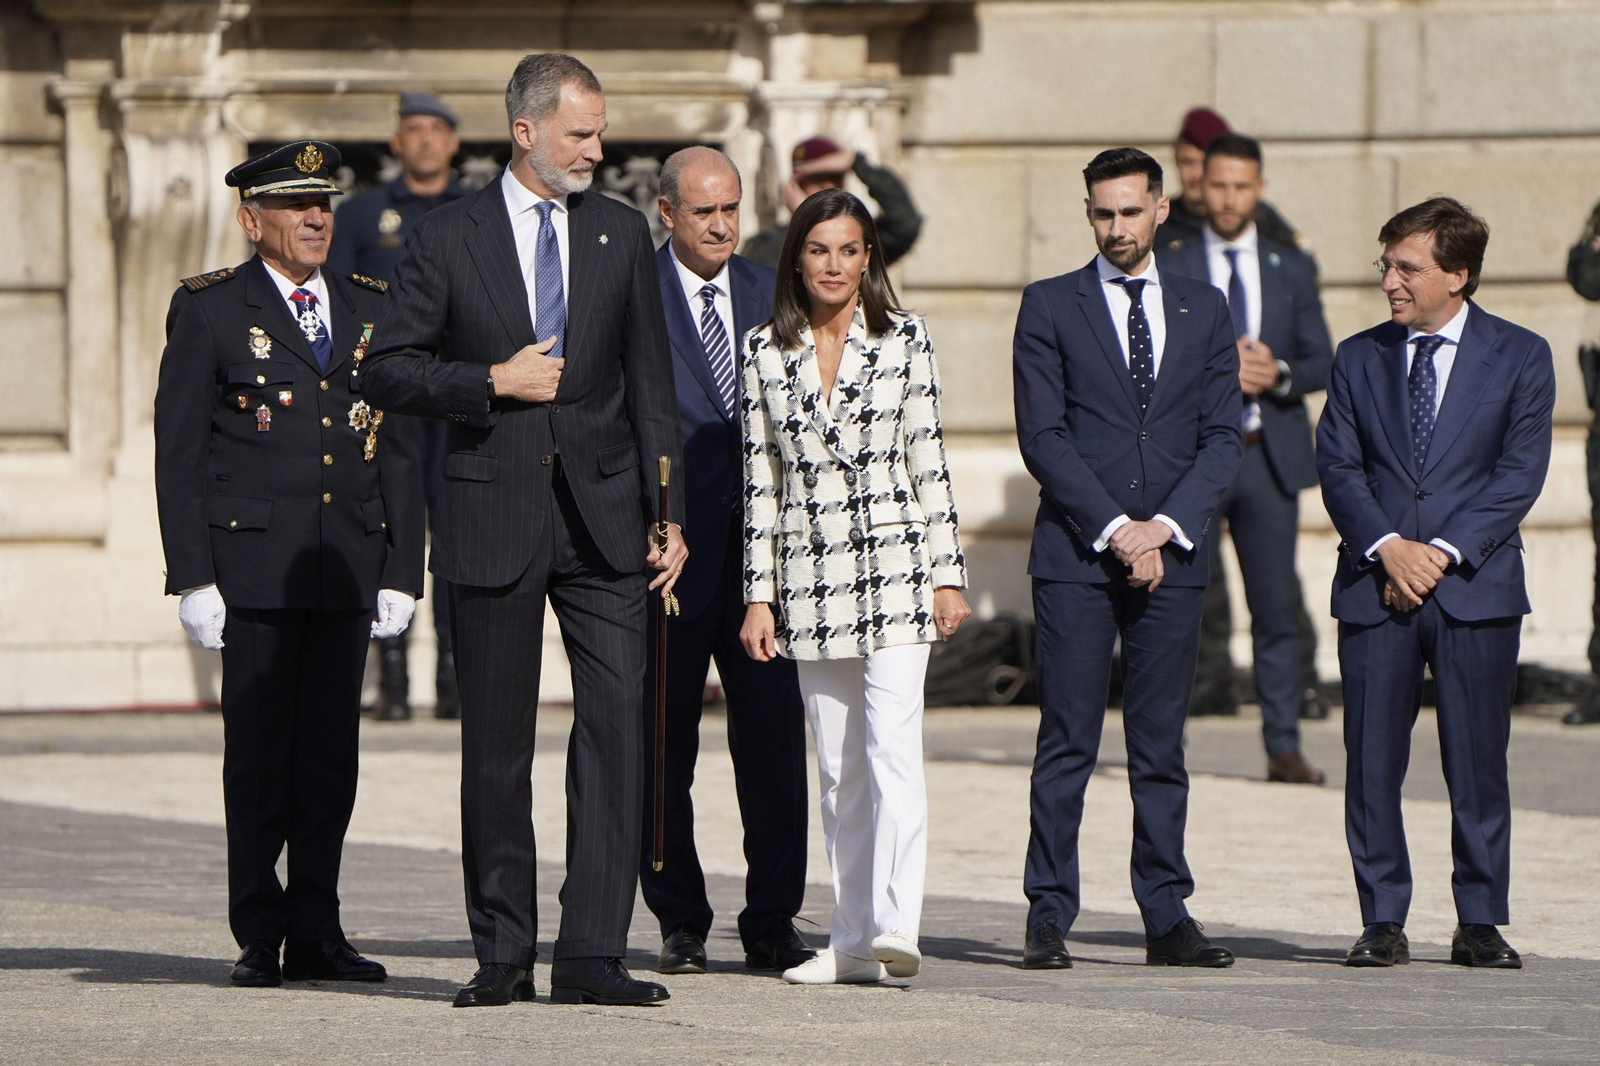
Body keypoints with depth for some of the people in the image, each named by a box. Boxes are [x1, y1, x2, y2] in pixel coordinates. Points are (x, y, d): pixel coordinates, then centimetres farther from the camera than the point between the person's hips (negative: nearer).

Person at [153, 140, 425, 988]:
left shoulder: (370, 310, 13)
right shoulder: (208, 311, 2)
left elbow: (399, 452, 13)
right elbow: (178, 454, 0)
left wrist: (402, 571, 6)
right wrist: (192, 576, -7)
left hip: (347, 567, 3)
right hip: (253, 561, -3)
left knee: (330, 755, 3)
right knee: (259, 755, -1)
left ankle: (314, 933, 8)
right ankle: (259, 938, 5)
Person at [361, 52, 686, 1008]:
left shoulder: (623, 234, 9)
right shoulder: (449, 238, 1)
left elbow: (651, 384, 10)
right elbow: (391, 368, 1)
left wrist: (668, 514, 4)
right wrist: (494, 383, -11)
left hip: (601, 516, 2)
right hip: (495, 516, -2)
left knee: (619, 719, -9)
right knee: (497, 741, 4)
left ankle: (592, 954, -8)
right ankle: (503, 955, 13)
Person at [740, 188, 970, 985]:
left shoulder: (903, 339, 3)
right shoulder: (765, 351, 7)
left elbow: (928, 460, 3)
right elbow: (761, 478, 8)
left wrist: (946, 573, 0)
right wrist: (759, 595, 5)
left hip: (891, 564, -3)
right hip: (809, 575, 3)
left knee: (892, 745, -15)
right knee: (837, 764, 6)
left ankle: (896, 926, -22)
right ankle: (853, 941, 9)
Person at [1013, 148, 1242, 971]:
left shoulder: (1203, 309, 12)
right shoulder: (1049, 306, 5)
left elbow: (1222, 437, 7)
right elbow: (1042, 434, -3)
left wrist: (1164, 526, -7)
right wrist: (1113, 528, -11)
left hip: (1172, 557, 2)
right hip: (1074, 555, -2)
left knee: (1161, 747, 5)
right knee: (1066, 745, -4)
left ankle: (1167, 919, 7)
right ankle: (1049, 919, -2)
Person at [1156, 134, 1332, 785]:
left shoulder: (1290, 269, 11)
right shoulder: (1168, 267, 5)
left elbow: (1322, 362, 9)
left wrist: (1279, 375, -11)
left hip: (1268, 456, 2)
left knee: (1277, 608, 0)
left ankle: (1284, 748, 3)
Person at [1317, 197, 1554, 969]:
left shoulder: (1520, 358, 4)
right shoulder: (1359, 359, 12)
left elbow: (1520, 472, -3)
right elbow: (1337, 466, 5)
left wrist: (1442, 551, -13)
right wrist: (1387, 547, -12)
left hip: (1475, 587, -2)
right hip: (1375, 587, 2)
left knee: (1478, 762, -1)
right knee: (1372, 762, -1)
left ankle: (1480, 925, 7)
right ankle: (1382, 922, 7)